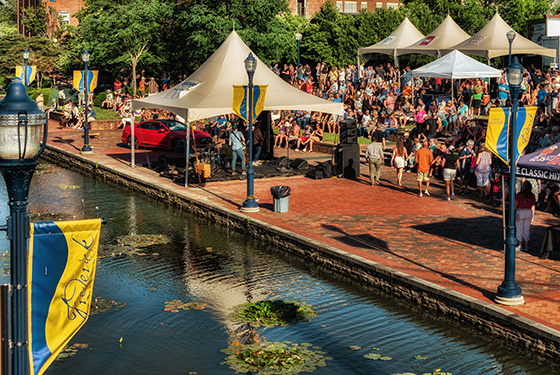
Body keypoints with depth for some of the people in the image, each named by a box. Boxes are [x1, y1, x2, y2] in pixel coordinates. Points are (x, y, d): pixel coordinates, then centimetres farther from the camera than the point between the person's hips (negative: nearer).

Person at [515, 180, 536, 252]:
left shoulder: (519, 195, -17)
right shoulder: (532, 195, -4)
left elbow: (515, 205, -13)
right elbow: (533, 206, 4)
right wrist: (532, 216, 14)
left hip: (520, 212, -4)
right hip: (528, 212, 4)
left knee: (519, 229, 9)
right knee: (527, 229, 13)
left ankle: (520, 246, 15)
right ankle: (526, 246, 19)